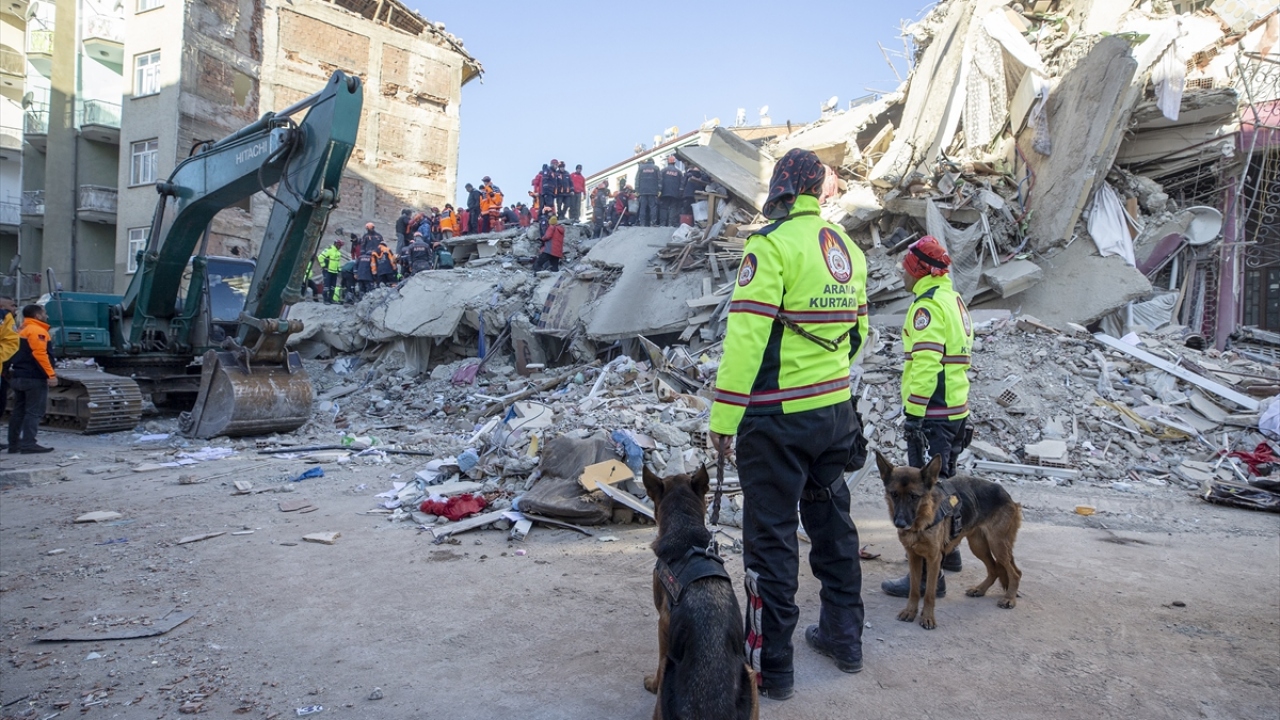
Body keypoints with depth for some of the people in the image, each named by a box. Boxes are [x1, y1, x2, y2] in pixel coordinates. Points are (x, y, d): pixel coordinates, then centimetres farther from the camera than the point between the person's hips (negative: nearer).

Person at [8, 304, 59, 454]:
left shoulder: (22, 331, 19)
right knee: (34, 411, -8)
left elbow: (20, 354, 20)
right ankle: (28, 443, -11)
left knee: (19, 411, 12)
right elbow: (39, 354, -21)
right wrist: (51, 374, -23)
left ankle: (14, 443, 15)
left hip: (18, 376, 10)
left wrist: (15, 371, 22)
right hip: (34, 378, -10)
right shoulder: (37, 331, -11)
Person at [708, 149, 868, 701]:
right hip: (836, 410, 8)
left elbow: (746, 334, -20)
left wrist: (723, 415, -16)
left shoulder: (772, 244, -14)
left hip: (776, 416, -8)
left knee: (771, 537, 1)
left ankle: (770, 665, 11)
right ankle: (843, 636, 33)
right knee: (832, 521, 20)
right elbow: (857, 331, 17)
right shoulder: (848, 249, 10)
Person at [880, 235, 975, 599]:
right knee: (942, 480, 23)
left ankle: (927, 575, -4)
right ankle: (947, 550, 38)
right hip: (956, 409, 11)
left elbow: (925, 364, -23)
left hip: (932, 414, -11)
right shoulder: (954, 300, 17)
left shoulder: (927, 305, -15)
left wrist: (913, 415, -22)